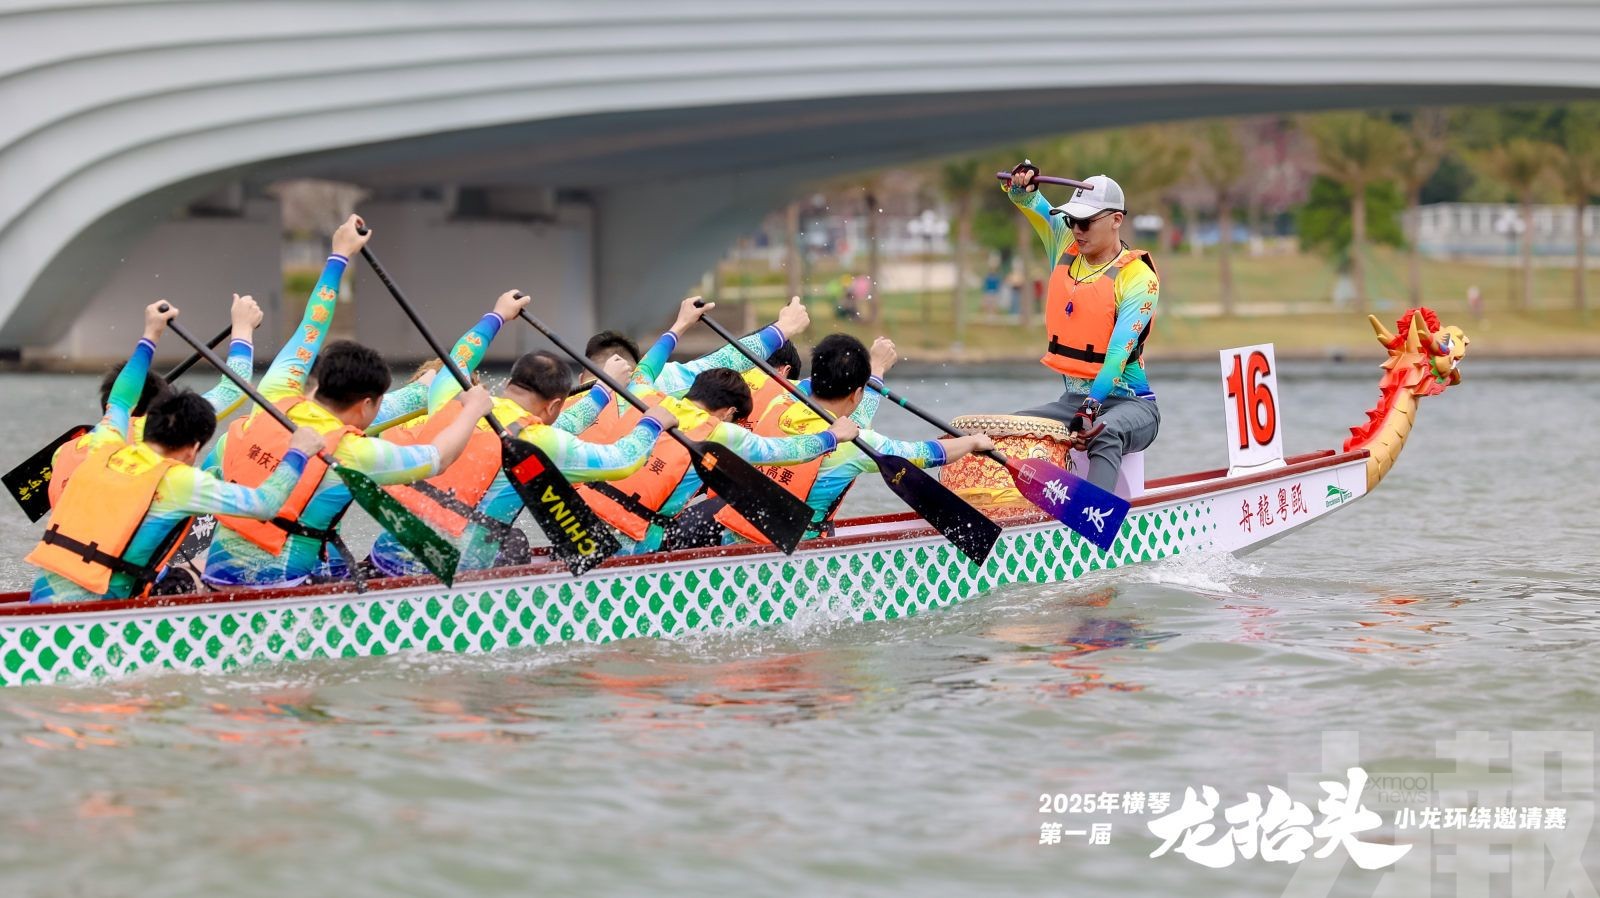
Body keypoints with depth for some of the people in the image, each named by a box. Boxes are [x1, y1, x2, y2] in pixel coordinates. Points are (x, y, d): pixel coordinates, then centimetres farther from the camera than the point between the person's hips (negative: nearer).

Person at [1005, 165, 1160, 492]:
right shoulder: (1066, 248, 7)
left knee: (1105, 434, -39)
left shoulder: (1138, 277, -12)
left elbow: (1120, 351, -22)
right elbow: (1029, 201, 9)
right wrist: (1021, 185, -17)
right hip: (1073, 400, 7)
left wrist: (1092, 407, -32)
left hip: (1129, 402, -7)